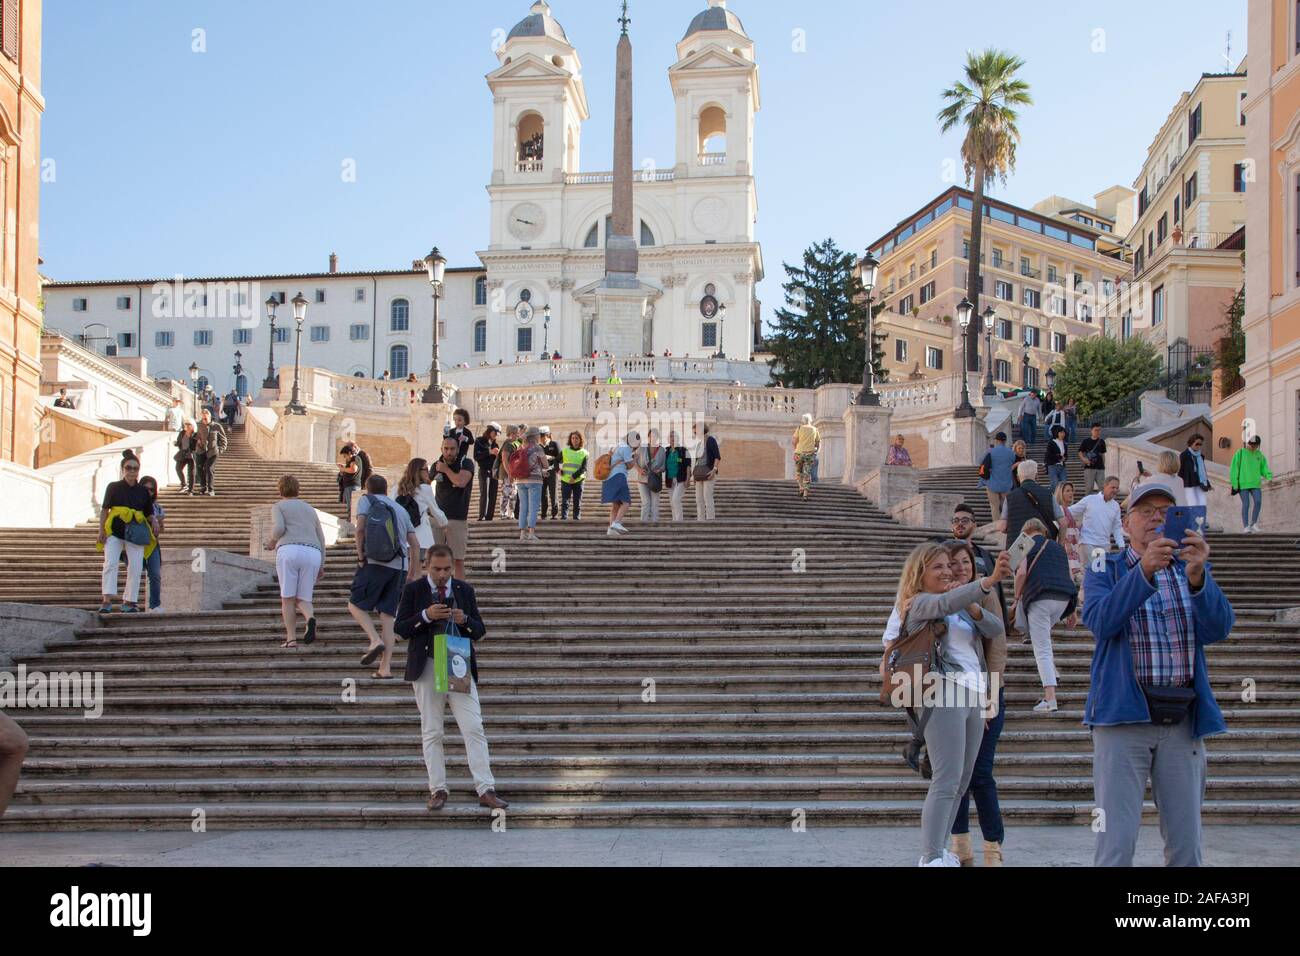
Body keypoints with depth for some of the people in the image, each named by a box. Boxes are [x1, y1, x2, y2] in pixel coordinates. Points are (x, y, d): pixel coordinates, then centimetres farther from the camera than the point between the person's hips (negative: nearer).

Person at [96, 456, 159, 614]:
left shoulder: (143, 491, 12)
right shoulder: (113, 487, 7)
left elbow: (149, 513, 18)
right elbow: (104, 510, 6)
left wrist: (154, 522, -4)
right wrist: (101, 531, -2)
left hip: (136, 533, 2)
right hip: (115, 530, -2)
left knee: (135, 568, -1)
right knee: (110, 563, -15)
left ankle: (129, 601, 8)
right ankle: (107, 600, -19)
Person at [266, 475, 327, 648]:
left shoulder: (278, 506, 14)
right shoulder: (310, 509, 28)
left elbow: (279, 528, -6)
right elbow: (321, 538, 22)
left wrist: (272, 541, 15)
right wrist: (321, 565, 23)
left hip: (289, 551, -3)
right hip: (312, 554, 3)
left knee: (288, 598, 6)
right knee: (303, 599, 6)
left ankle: (291, 639, -2)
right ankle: (310, 619, -26)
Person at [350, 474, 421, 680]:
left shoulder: (366, 500, 10)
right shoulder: (401, 509, 23)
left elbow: (360, 528, -8)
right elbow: (415, 544, 18)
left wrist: (360, 555, 1)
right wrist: (413, 573, 24)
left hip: (375, 562, -4)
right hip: (399, 565, 4)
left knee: (356, 605, 9)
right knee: (388, 615, 5)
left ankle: (375, 640, -15)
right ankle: (385, 668, 0)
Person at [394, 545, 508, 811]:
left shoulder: (464, 590, 9)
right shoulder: (413, 590, 3)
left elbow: (479, 631, 9)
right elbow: (401, 628, -2)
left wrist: (464, 620, -12)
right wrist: (425, 616, -17)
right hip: (427, 668, -1)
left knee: (474, 729, -6)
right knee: (431, 732, 4)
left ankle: (486, 791, -6)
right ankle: (438, 791, 11)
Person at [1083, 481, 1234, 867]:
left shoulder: (1192, 570, 14)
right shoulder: (1106, 569, 7)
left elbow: (1218, 628, -4)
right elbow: (1099, 621, -13)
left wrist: (1197, 575, -22)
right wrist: (1145, 570, -25)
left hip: (1183, 720, 3)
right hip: (1124, 716, -3)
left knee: (1186, 847, 6)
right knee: (1116, 843, -6)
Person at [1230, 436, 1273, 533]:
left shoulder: (1259, 455, 12)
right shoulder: (1240, 453, -1)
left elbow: (1264, 468, 15)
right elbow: (1234, 469, -3)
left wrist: (1269, 476, -6)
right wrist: (1234, 484, -8)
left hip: (1256, 484, 3)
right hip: (1243, 484, -3)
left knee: (1258, 502, -13)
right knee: (1246, 504, -6)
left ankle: (1253, 524, 0)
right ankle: (1246, 527, 0)